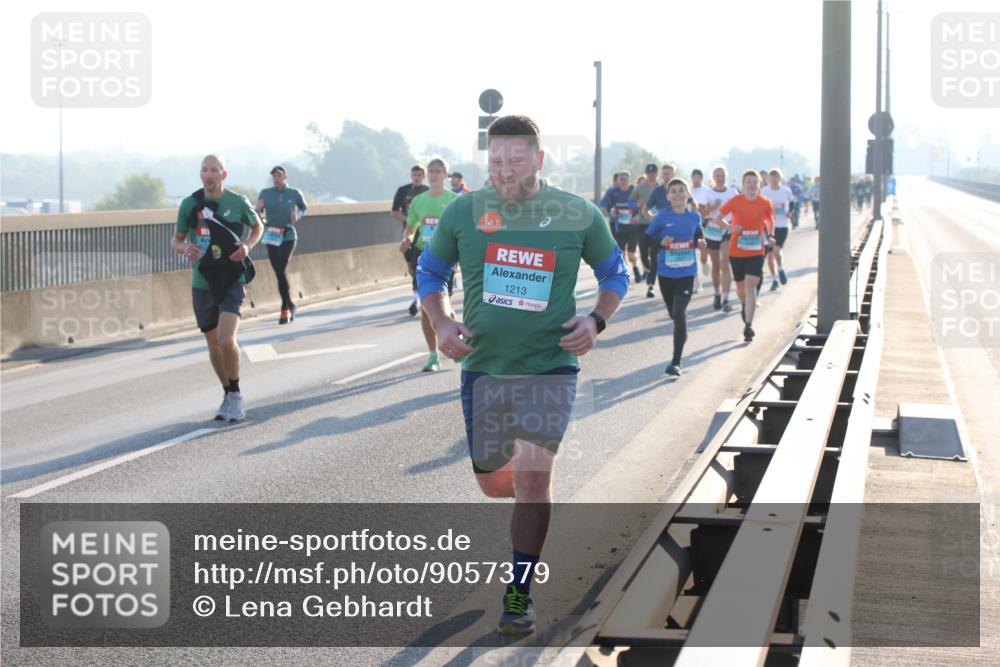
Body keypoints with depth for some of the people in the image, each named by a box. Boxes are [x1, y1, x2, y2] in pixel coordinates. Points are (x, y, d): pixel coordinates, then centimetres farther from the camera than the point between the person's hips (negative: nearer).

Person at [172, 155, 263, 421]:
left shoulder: (238, 203, -3)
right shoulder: (189, 204, 1)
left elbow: (258, 226, 15)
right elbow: (176, 240, 12)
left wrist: (248, 245, -5)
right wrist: (185, 248, -12)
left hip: (233, 281, -3)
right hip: (202, 284, 3)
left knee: (226, 339, -19)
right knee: (214, 345, 9)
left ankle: (235, 395, -1)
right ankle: (228, 396, 28)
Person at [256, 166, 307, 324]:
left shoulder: (295, 194, 0)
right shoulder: (265, 193, 1)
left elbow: (304, 208, 18)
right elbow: (257, 215, 5)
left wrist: (298, 216, -3)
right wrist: (258, 209, -17)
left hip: (288, 237, -3)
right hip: (272, 238, 3)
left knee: (281, 271, -16)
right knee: (279, 274, 7)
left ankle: (285, 309, -7)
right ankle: (290, 305, 26)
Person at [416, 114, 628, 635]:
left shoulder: (578, 216, -4)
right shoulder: (464, 213, -2)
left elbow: (614, 273, 10)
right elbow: (430, 271, 12)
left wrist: (596, 320, -8)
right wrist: (441, 325, -4)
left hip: (549, 366, -2)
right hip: (483, 365, 3)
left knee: (532, 478, -15)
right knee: (492, 482, 11)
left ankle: (520, 592, 0)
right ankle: (530, 498, 49)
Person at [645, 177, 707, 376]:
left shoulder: (694, 217, 1)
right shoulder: (662, 217, -5)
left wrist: (700, 243, -3)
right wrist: (661, 242, -17)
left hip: (687, 273, -1)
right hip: (666, 273, 1)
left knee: (679, 313, -14)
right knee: (674, 314, 16)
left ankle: (676, 362, -14)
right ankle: (682, 337, 49)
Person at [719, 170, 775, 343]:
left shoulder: (766, 203, -3)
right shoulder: (735, 201, -7)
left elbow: (770, 220, 17)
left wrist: (769, 236, 9)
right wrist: (730, 228, -17)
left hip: (756, 252, -1)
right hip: (736, 251, 1)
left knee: (751, 287, -14)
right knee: (741, 286, 16)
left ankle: (748, 325, -16)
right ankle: (744, 306, 50)